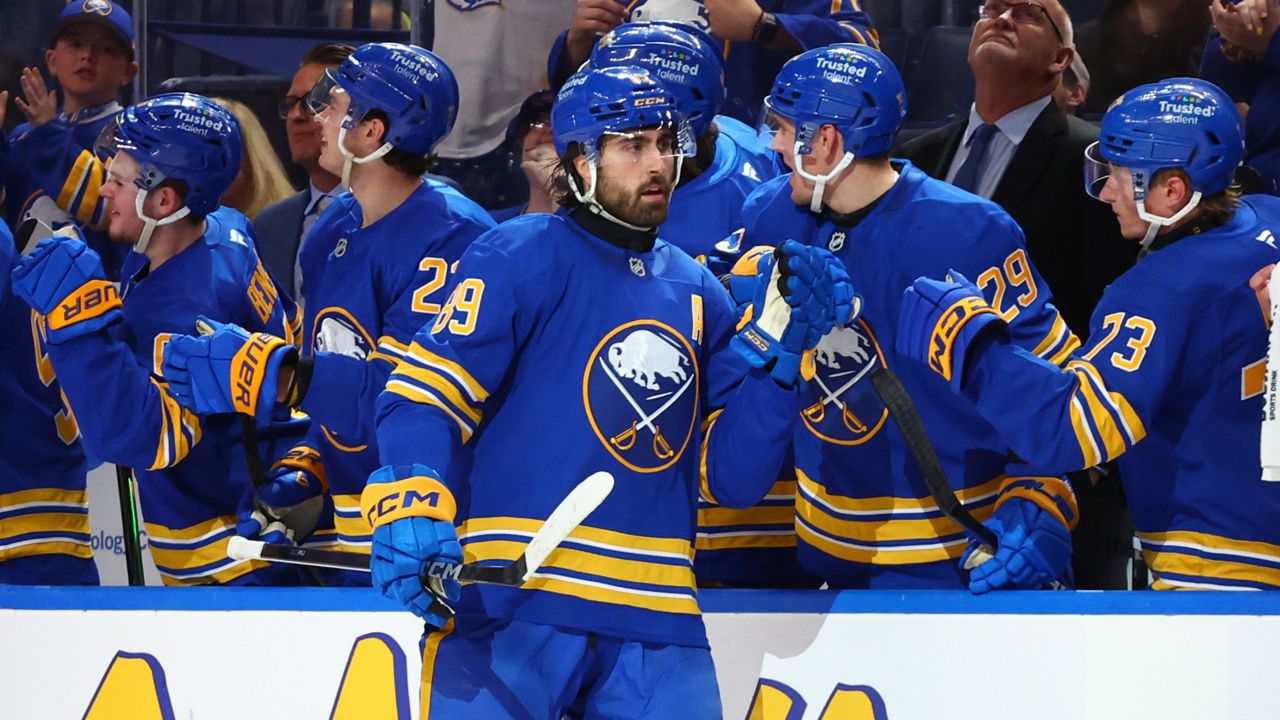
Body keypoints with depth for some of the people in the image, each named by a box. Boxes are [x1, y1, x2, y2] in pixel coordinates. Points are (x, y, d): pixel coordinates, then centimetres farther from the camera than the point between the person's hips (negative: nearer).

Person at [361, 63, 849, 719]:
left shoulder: (696, 293, 16)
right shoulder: (521, 258, -1)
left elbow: (731, 473, 14)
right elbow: (423, 397, -9)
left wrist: (778, 348, 3)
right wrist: (412, 511, -26)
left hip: (655, 619, 5)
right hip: (507, 599, -5)